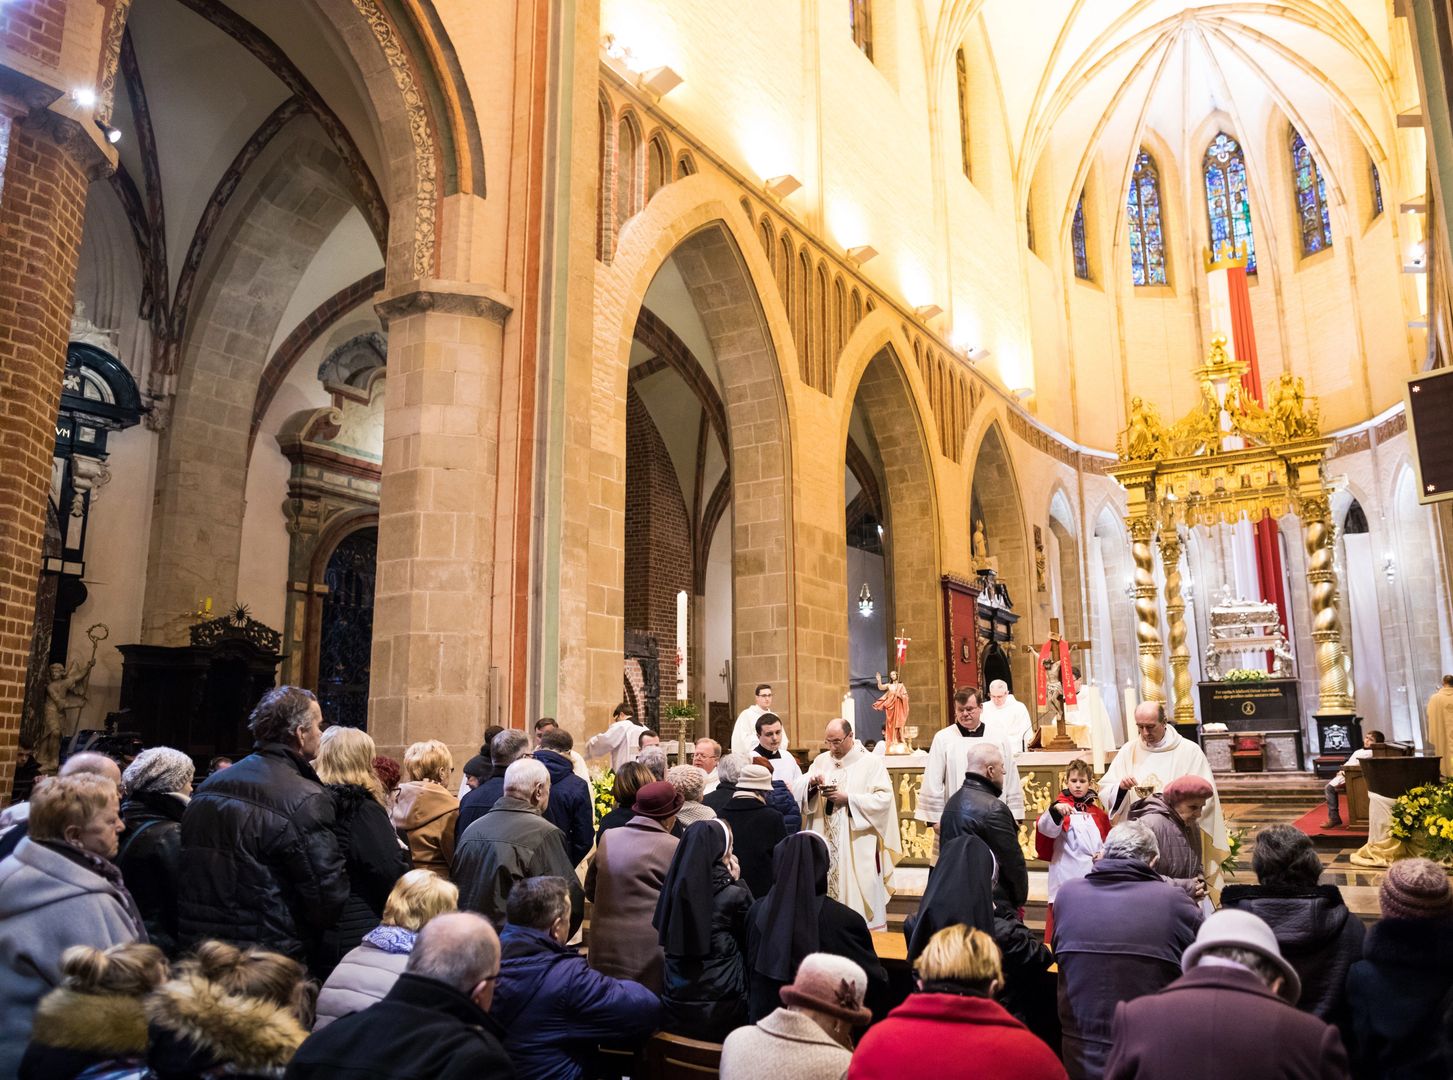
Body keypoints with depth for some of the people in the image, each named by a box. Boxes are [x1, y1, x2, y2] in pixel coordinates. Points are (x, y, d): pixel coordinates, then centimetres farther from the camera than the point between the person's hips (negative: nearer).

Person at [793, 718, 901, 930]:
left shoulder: (871, 762, -2)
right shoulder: (821, 760, 10)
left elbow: (884, 798, -10)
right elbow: (798, 792, 6)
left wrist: (848, 799, -15)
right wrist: (810, 784, -16)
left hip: (858, 846, -4)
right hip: (825, 843, 4)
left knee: (860, 892, -2)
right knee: (826, 885, 4)